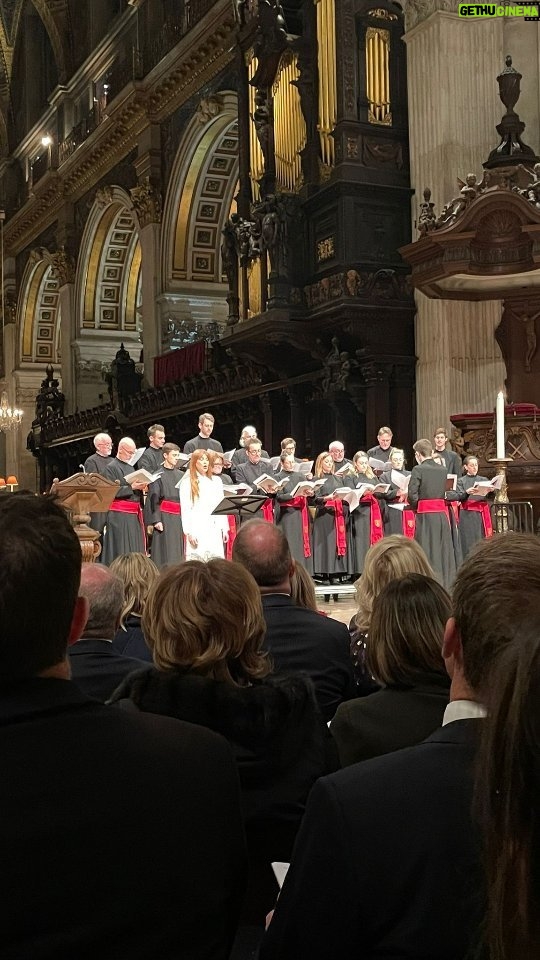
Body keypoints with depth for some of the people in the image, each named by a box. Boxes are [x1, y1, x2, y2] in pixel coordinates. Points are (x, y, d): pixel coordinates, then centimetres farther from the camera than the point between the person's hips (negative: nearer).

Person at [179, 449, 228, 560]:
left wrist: (224, 528, 8)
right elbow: (185, 508, -3)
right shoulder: (188, 482, 1)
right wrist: (188, 532, -11)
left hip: (215, 529, 4)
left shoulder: (216, 481, 15)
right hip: (197, 529, -4)